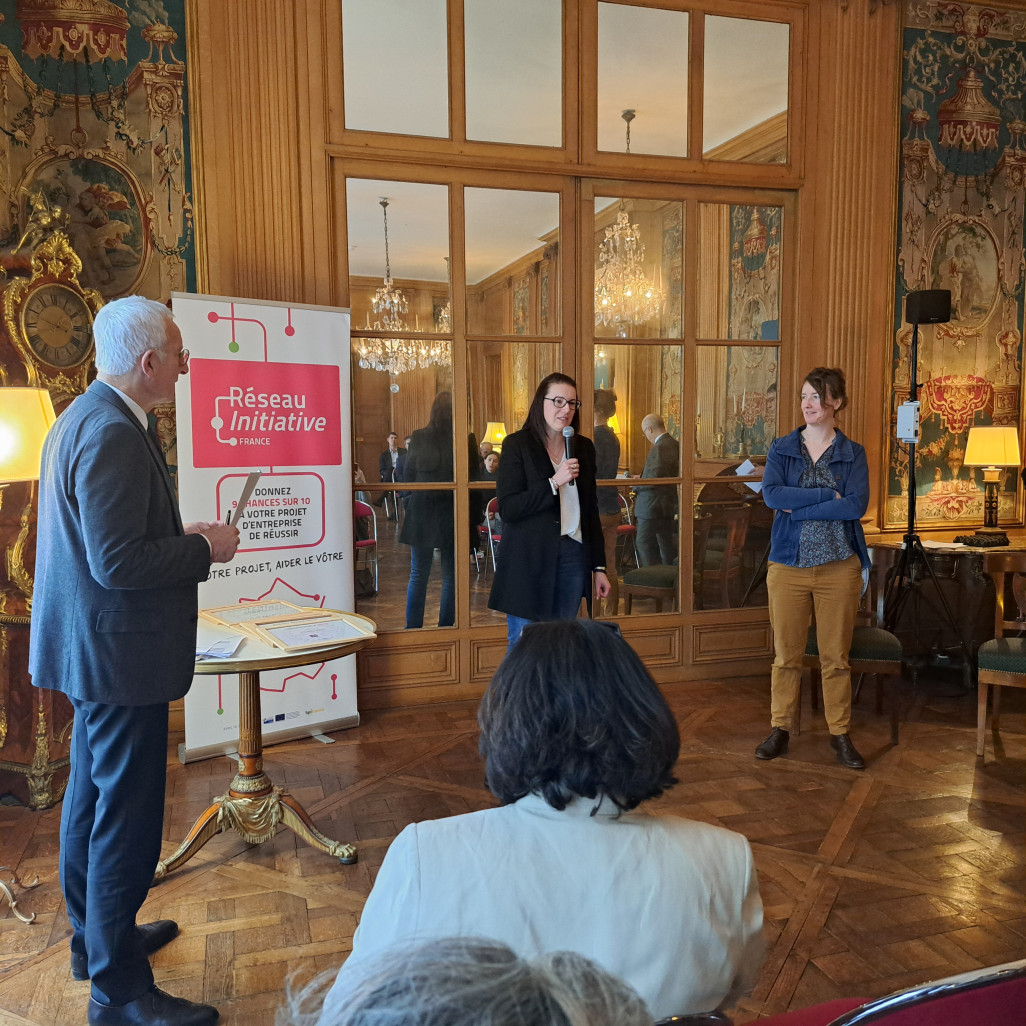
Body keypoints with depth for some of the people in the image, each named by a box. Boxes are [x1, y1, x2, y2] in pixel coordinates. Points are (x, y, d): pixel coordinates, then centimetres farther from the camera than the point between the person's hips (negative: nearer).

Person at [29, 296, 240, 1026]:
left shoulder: (85, 418, 11)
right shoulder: (113, 434, -23)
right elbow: (117, 562, -27)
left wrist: (181, 536, 10)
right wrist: (204, 548, -15)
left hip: (92, 648, 11)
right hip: (119, 652, -11)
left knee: (93, 797, 22)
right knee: (127, 817, 0)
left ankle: (96, 938, 40)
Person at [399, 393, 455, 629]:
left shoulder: (418, 438, -7)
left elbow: (407, 477, -1)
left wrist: (408, 506, 12)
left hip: (421, 517, 1)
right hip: (453, 517, -1)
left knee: (418, 576, 11)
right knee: (451, 576, 10)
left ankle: (413, 628, 12)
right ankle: (445, 627, 13)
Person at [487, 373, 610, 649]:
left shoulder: (583, 447, 11)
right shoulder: (517, 444, -2)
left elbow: (590, 510, 15)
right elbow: (506, 509, -10)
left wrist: (599, 566, 12)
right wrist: (554, 482, -18)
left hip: (573, 557, 4)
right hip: (529, 561, -4)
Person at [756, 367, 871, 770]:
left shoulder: (853, 454, 3)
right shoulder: (782, 448, 5)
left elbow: (857, 505, -12)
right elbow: (771, 494, -13)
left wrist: (798, 508, -14)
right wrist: (828, 495, -15)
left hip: (839, 567, 0)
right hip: (788, 565, 0)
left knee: (836, 657, 8)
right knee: (786, 655, 7)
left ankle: (840, 734, 21)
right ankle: (780, 729, 21)